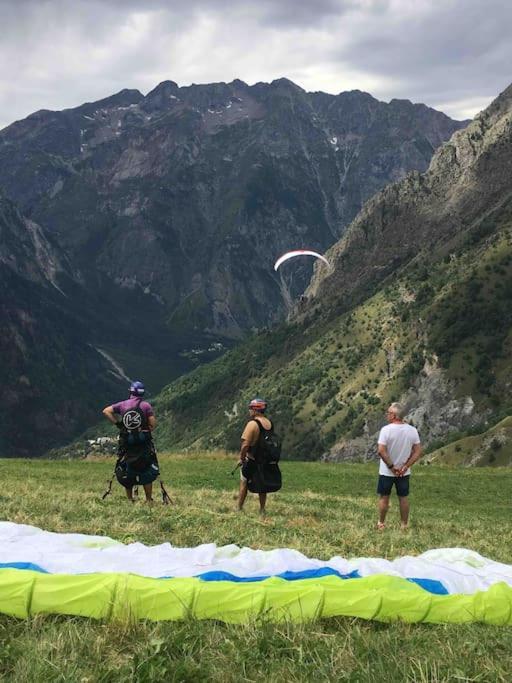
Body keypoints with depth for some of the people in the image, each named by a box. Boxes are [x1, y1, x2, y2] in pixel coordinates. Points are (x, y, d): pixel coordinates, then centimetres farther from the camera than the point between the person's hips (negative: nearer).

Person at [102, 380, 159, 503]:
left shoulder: (123, 404, 4)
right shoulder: (146, 405, -4)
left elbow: (106, 411, -1)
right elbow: (153, 424, -9)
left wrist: (117, 423, 2)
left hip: (126, 443, 2)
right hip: (144, 443, -2)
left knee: (126, 472, 13)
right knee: (147, 472, 5)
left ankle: (130, 500, 16)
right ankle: (149, 500, 4)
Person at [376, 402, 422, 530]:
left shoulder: (386, 429, -18)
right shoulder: (412, 430, -5)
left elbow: (381, 451, -23)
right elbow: (418, 452, -6)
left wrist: (391, 467, -14)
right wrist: (405, 467, -8)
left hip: (387, 472, -3)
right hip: (404, 472, 3)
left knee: (384, 497, 11)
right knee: (403, 498, 14)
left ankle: (381, 523, 21)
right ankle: (404, 524, 21)